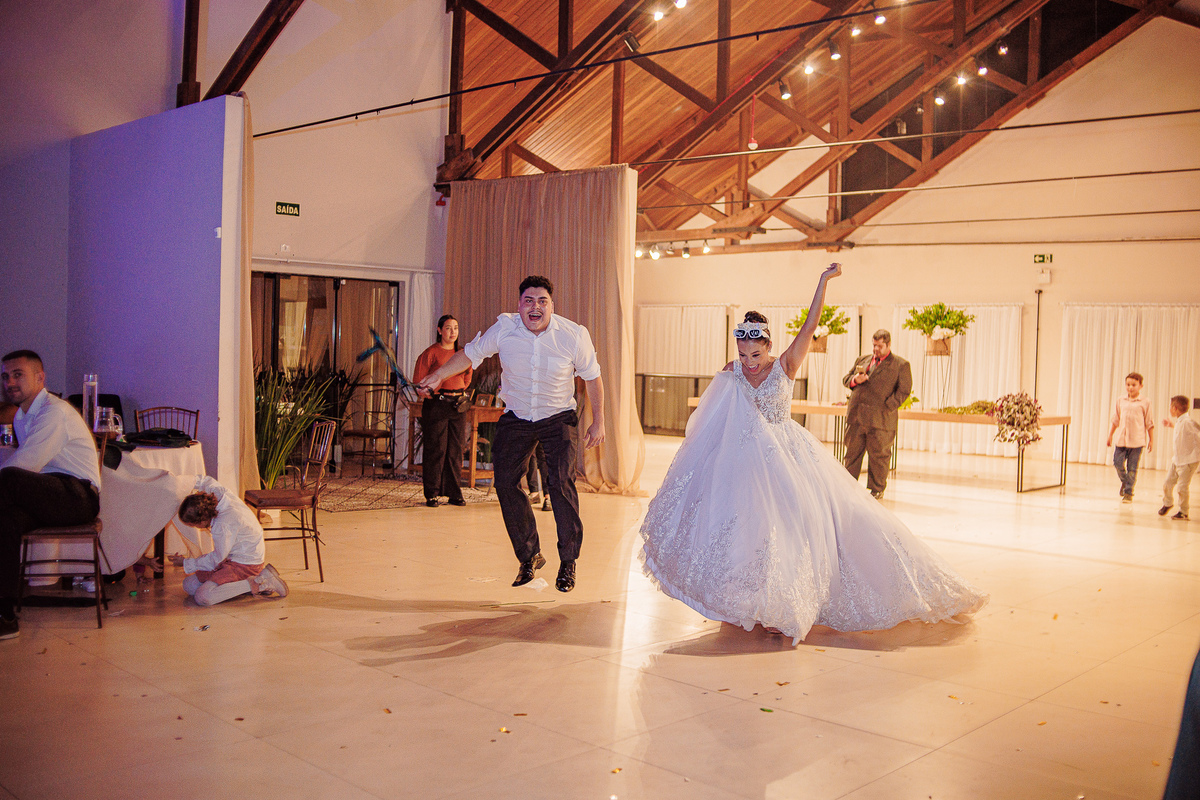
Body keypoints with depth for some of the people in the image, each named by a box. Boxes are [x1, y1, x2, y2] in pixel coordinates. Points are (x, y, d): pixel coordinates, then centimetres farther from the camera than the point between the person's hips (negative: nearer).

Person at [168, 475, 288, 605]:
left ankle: (255, 584, -16)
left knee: (202, 597, -23)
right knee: (189, 585, 6)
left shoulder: (224, 524, -29)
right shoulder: (217, 492, -7)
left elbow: (217, 559, -15)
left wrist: (186, 563, -3)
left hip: (245, 564, -10)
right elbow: (205, 480, 19)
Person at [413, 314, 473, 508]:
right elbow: (418, 380, -3)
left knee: (456, 450, 5)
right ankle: (431, 494, 3)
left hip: (458, 405, 5)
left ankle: (453, 493, 13)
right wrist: (431, 394, -5)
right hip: (436, 405, -5)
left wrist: (460, 393, 11)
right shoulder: (431, 352, -4)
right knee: (436, 450, -4)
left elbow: (467, 378, 23)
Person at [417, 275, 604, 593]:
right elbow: (471, 353, 3)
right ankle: (529, 556, 15)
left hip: (558, 418, -2)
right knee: (506, 482, -4)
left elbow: (592, 377, -1)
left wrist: (598, 423, 1)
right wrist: (439, 374, -8)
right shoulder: (504, 328, -13)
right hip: (516, 418, 3)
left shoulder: (574, 335, -16)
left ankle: (568, 562, -2)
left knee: (562, 482, -17)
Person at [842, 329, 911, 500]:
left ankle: (877, 489, 14)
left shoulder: (901, 365, 3)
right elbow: (845, 379, 22)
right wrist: (855, 380, -2)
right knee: (852, 452, 8)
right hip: (856, 416, 5)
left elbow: (904, 390, -3)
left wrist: (887, 407, -13)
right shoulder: (862, 360, 19)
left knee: (878, 455, 2)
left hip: (880, 419, -4)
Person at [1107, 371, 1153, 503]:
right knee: (1118, 463, -2)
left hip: (1137, 440, -3)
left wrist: (1151, 441, 3)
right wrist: (1110, 435, 15)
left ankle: (1128, 492, 12)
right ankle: (1125, 481, 28)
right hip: (1121, 438, 3)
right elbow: (1115, 420, 15)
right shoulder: (1120, 401, 8)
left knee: (1132, 468, 0)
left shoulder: (1144, 403, 0)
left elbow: (1149, 424, 3)